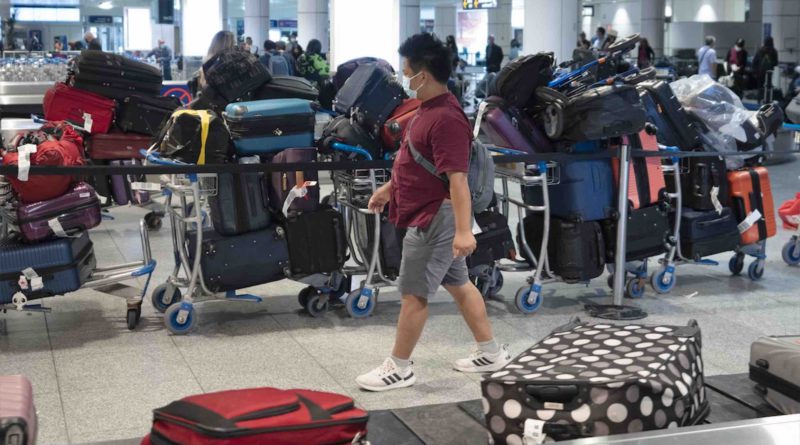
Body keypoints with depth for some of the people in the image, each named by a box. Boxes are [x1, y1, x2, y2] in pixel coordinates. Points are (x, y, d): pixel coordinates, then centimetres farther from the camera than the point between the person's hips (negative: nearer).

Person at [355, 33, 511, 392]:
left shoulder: (445, 119, -24)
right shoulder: (429, 109, 9)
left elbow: (457, 178, -30)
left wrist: (463, 230, -34)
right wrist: (389, 188, 31)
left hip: (435, 219, -11)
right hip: (432, 217, 11)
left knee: (413, 294, 0)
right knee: (458, 284, 17)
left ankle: (399, 369, 13)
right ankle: (491, 353, 28)